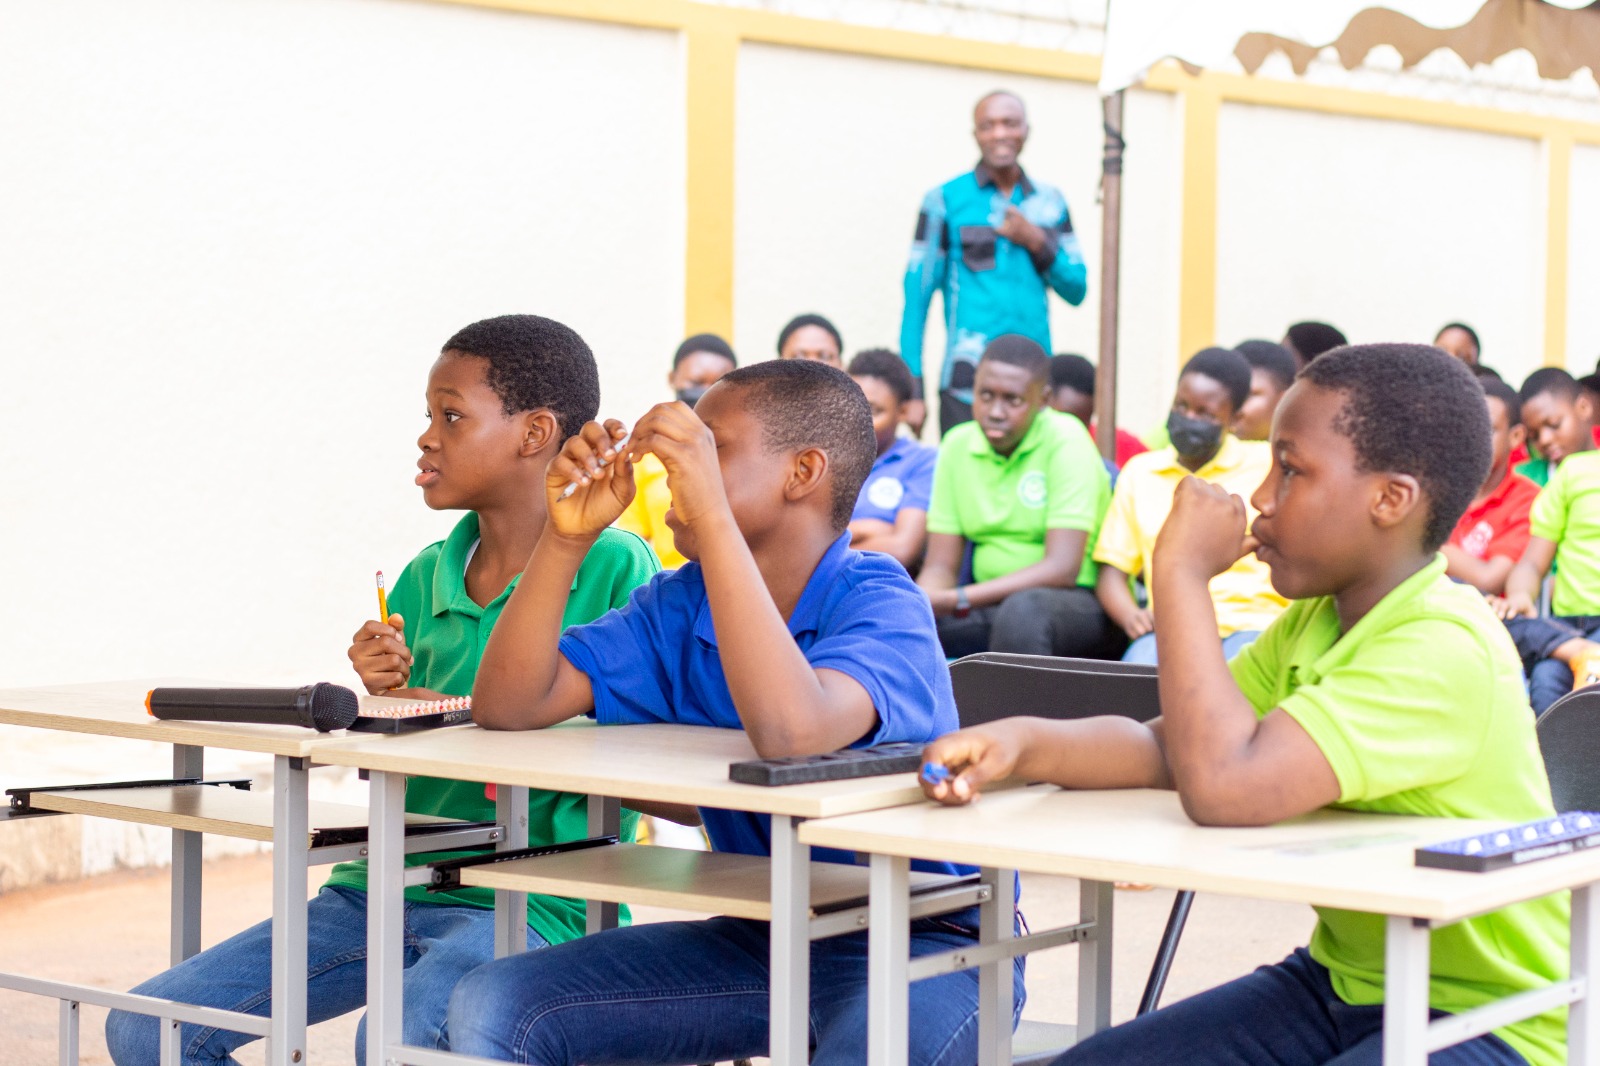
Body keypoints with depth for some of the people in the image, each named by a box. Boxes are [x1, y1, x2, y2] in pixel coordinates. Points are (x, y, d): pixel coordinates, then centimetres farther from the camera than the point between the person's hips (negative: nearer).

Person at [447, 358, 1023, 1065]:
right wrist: (567, 535, -14)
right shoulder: (683, 608, 3)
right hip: (762, 933, 6)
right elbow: (506, 706, -3)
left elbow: (792, 732, -39)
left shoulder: (878, 603, -17)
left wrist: (711, 512, -35)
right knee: (491, 1007, -8)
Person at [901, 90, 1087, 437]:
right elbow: (917, 294, 2)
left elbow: (1076, 290, 14)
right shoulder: (946, 201, 3)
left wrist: (1035, 241, -3)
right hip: (966, 389, -3)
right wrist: (912, 388, -5)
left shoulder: (1050, 201, 14)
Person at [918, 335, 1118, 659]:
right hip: (992, 605, 5)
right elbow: (941, 565, 3)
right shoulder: (957, 445, 4)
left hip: (1081, 603, -5)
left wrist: (957, 599, -26)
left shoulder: (1067, 440, -12)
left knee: (1023, 610, -37)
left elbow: (1062, 569, -20)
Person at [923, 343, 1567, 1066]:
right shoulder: (1313, 622, 7)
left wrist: (1183, 572, -24)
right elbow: (1168, 750, 7)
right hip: (1342, 981, 9)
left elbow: (1223, 786, -33)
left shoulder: (1445, 648, -24)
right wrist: (1024, 743, -13)